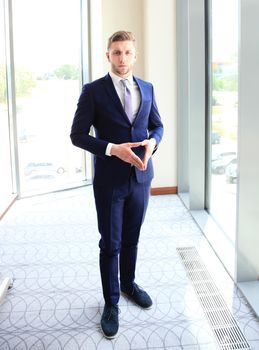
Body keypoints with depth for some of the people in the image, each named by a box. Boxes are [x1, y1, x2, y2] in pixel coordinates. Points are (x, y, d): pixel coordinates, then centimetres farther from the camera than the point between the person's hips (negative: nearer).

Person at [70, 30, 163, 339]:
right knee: (110, 244, 6)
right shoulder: (93, 91, -7)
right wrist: (112, 149, -21)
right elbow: (77, 135, -8)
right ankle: (111, 303, 22)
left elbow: (157, 126, 14)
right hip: (109, 179, -4)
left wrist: (152, 142, -9)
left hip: (140, 176, 4)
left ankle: (128, 284, 41)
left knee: (131, 239, 18)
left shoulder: (147, 88, 7)